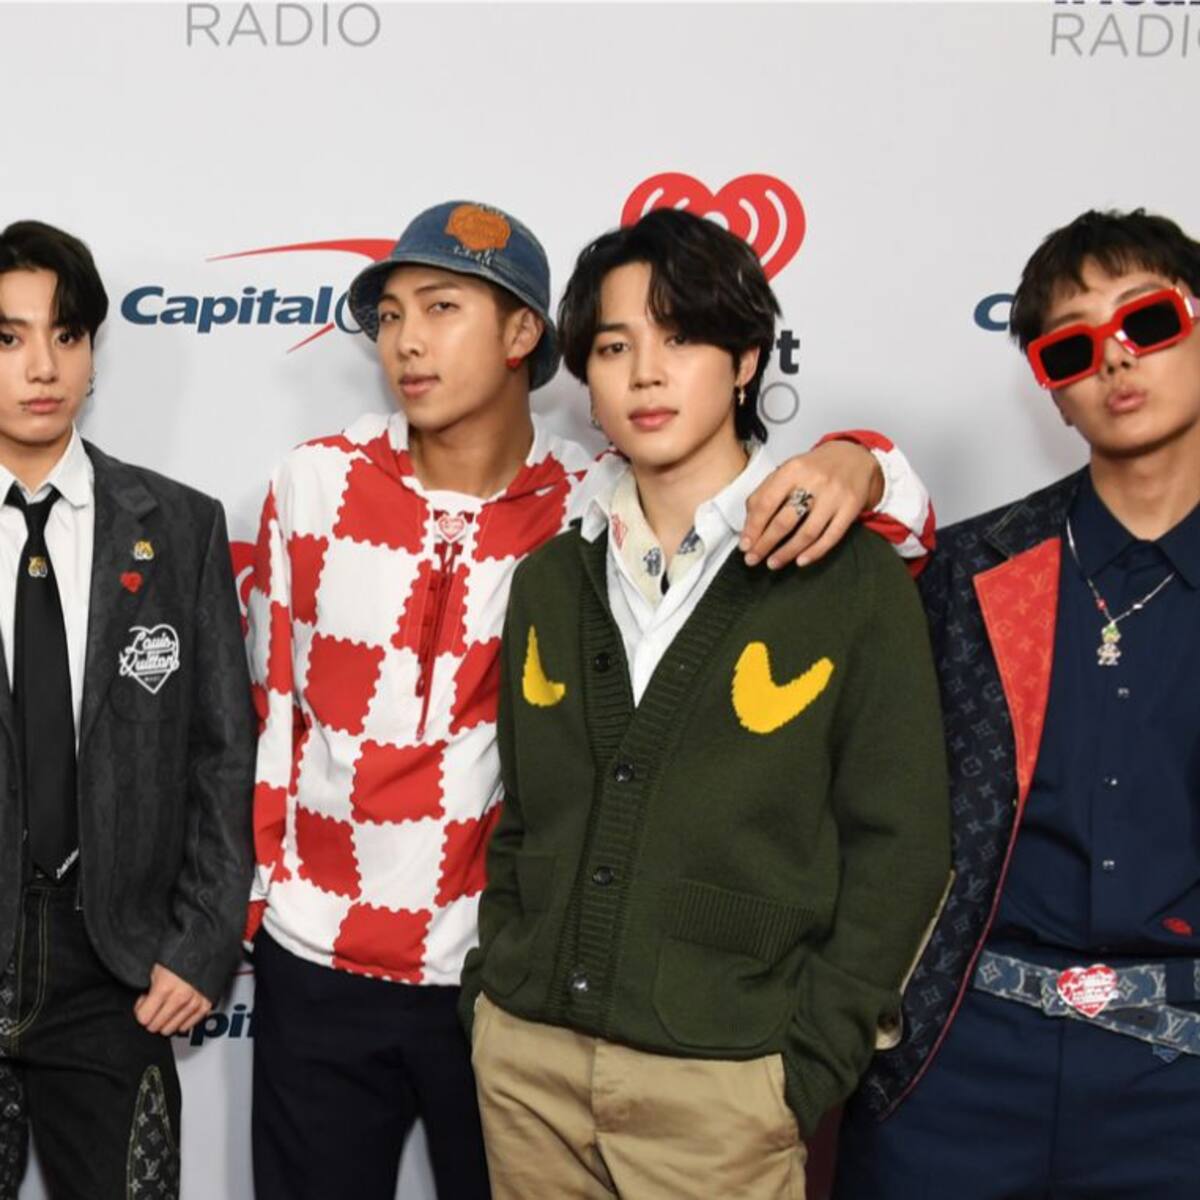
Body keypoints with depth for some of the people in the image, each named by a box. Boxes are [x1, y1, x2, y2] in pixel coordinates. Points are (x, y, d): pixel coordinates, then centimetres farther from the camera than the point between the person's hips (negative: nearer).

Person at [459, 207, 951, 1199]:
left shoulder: (852, 577, -7)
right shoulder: (551, 580, 6)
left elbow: (897, 845, -7)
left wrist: (809, 1062, -10)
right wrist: (493, 981, 6)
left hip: (720, 1082, -4)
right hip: (526, 1060, 4)